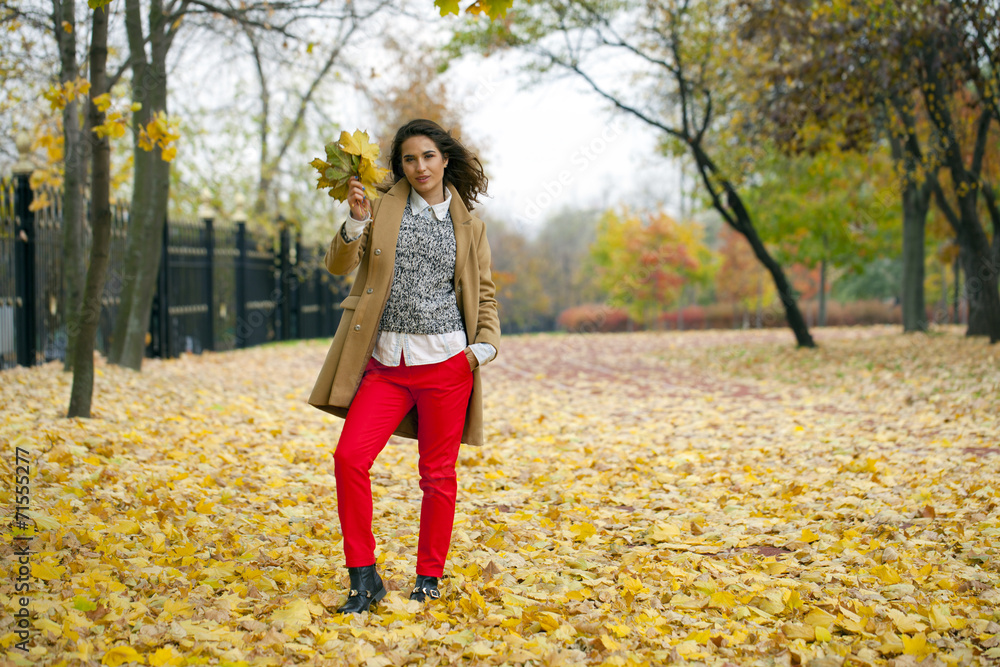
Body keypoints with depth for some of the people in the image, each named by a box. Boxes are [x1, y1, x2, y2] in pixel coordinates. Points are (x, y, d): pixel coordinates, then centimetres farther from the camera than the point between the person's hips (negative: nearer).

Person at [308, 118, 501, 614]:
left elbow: (485, 294, 14)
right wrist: (355, 223, -19)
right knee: (349, 458, -12)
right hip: (386, 363, 1)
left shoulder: (468, 224, 9)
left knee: (437, 473, 5)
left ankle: (429, 580, 19)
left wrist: (485, 345, -2)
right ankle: (363, 578, 0)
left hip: (445, 361, 0)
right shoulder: (383, 209, 8)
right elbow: (339, 264, -1)